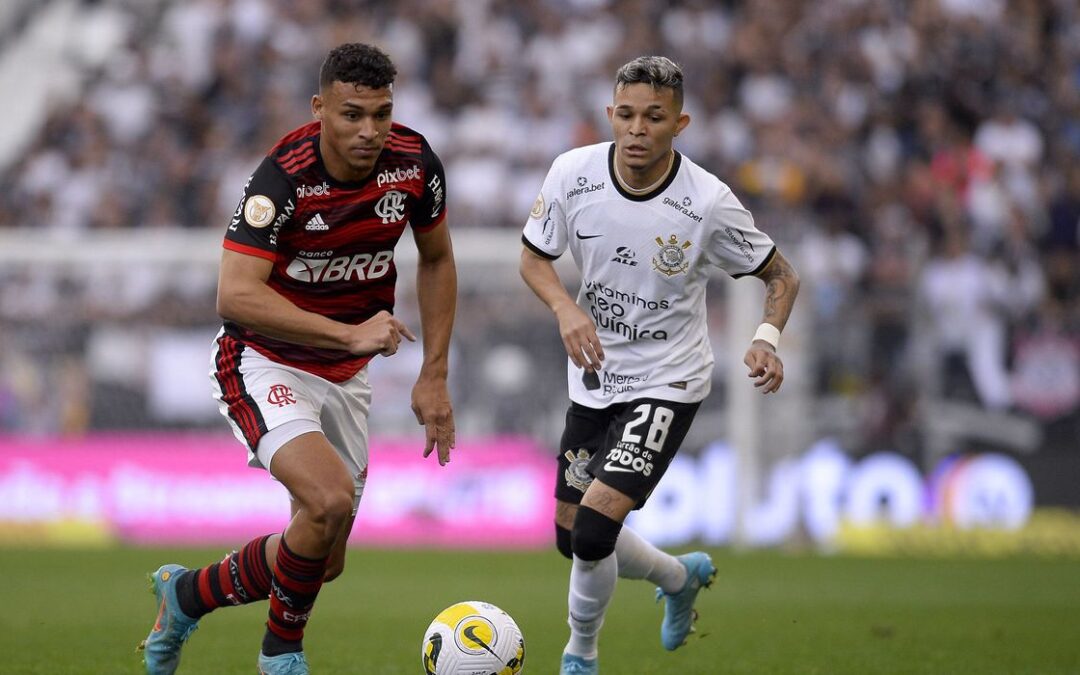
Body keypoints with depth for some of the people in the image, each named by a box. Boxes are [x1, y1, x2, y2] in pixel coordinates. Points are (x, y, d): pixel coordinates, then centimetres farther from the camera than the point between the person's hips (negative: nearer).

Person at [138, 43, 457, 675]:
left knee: (324, 562, 9)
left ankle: (187, 594, 34)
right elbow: (236, 295, -32)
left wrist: (435, 375, 4)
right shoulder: (283, 177, -26)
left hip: (347, 377, 6)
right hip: (267, 364, -6)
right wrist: (349, 334, -36)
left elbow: (436, 259, 8)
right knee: (330, 500, -30)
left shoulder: (414, 162, -10)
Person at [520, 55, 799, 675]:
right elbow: (534, 258, 3)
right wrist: (566, 308, -18)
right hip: (594, 376, 5)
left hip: (668, 384, -5)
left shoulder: (709, 202, -19)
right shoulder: (573, 174, -12)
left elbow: (782, 275, -5)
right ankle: (681, 577, 43)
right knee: (573, 535, 13)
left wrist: (768, 337, -25)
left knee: (594, 530, -20)